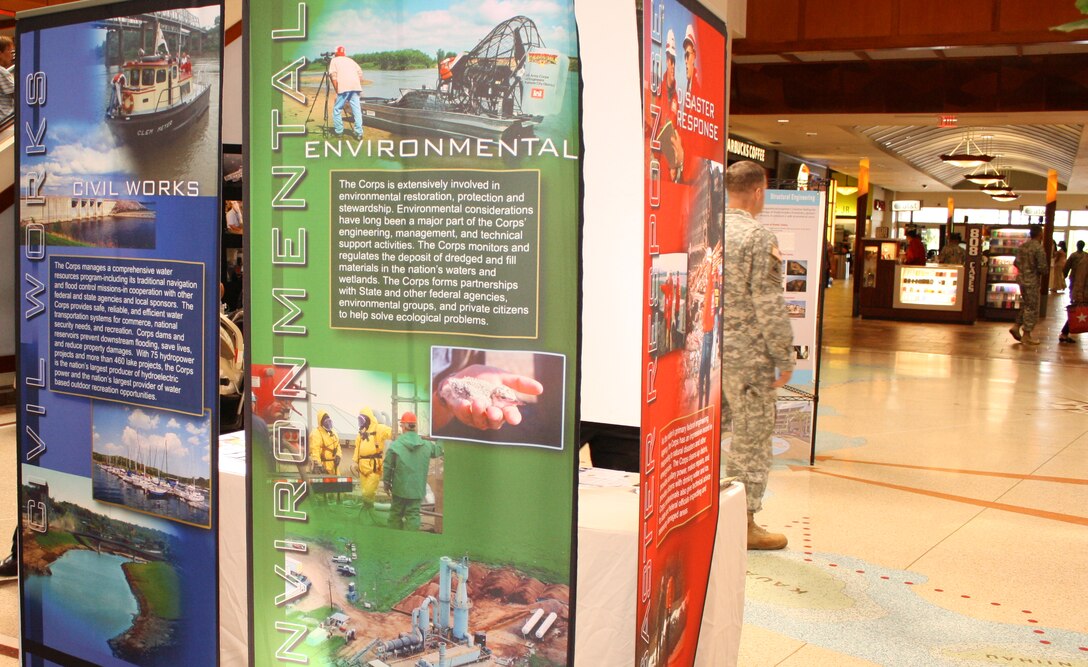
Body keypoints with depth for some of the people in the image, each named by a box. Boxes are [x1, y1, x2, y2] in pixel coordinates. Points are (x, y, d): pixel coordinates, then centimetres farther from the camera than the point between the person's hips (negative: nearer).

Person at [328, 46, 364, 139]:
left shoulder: (334, 60, 15)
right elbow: (360, 72, 14)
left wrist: (337, 90, -1)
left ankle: (338, 131, 8)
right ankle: (359, 133, -2)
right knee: (356, 110, 4)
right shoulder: (350, 60, 27)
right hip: (355, 86, 4)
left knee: (337, 109, 7)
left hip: (344, 87, -4)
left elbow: (333, 75, 0)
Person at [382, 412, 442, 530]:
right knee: (413, 514, 4)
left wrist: (386, 482, 7)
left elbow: (387, 466, -7)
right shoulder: (427, 446, -4)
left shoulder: (395, 445, -12)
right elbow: (439, 450, 15)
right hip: (417, 489, 1)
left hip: (400, 488, -1)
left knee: (396, 513, 14)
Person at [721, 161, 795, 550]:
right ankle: (744, 523, 12)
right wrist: (785, 358, -9)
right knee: (751, 437, 4)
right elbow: (769, 305, -17)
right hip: (746, 354, -7)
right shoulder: (760, 237, -14)